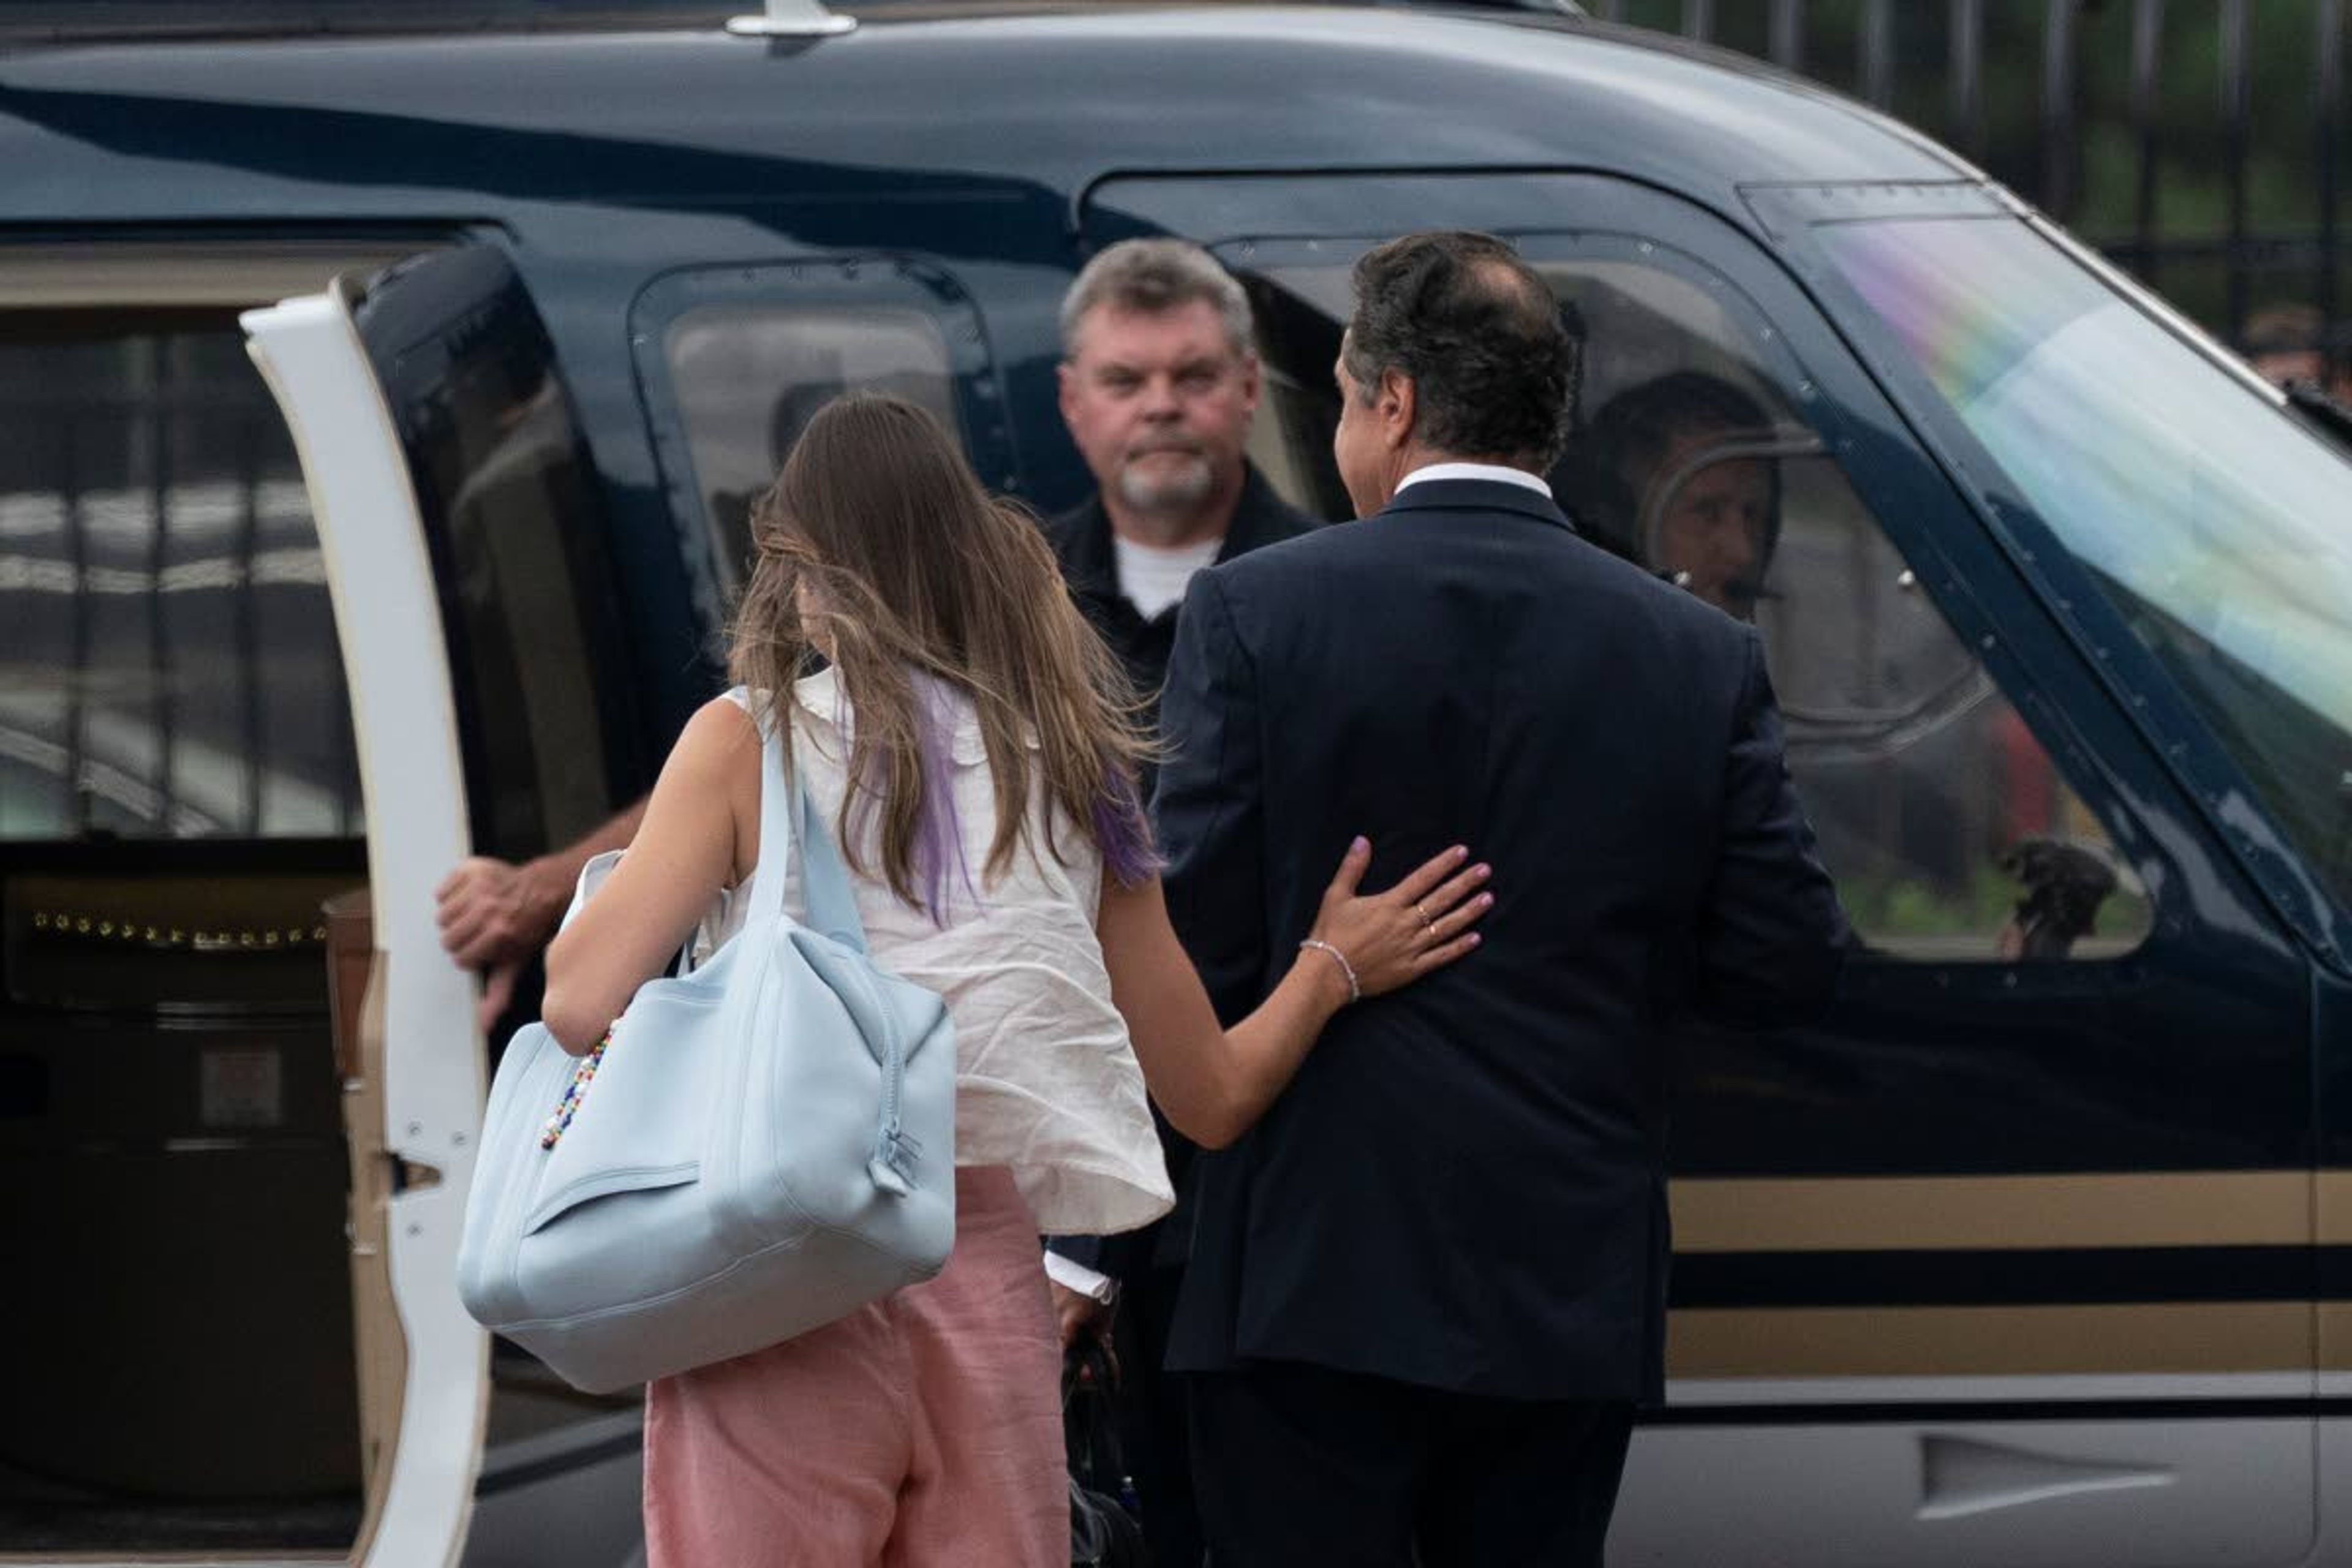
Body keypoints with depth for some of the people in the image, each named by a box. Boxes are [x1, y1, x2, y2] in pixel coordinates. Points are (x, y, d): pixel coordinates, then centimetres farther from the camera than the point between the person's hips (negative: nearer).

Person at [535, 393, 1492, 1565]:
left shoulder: (749, 741, -3)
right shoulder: (1071, 770, 9)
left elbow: (582, 1005, -12)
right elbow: (1211, 1094, 12)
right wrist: (1331, 969, 30)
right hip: (993, 1289, 4)